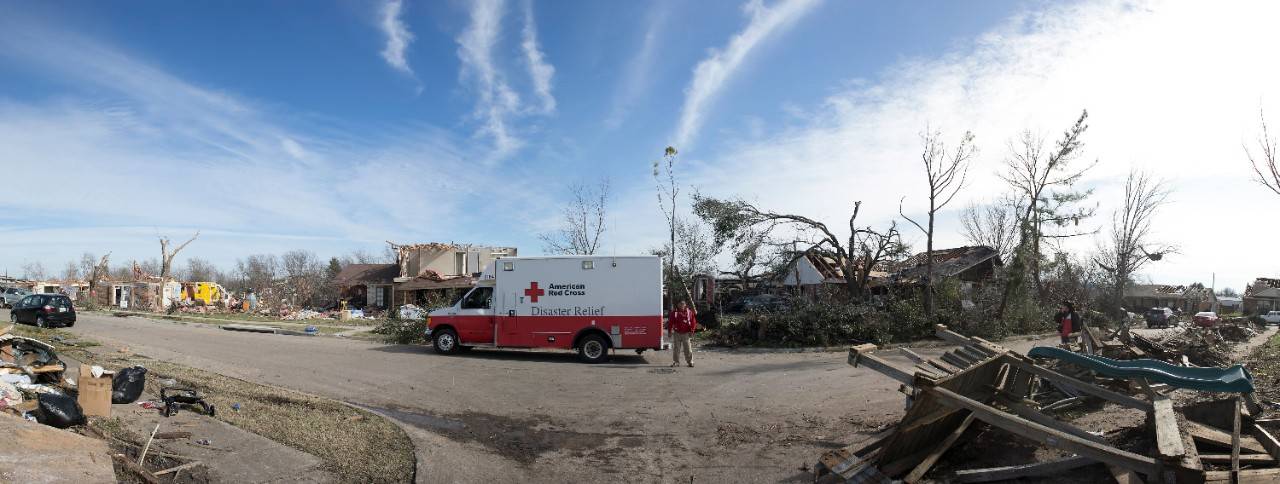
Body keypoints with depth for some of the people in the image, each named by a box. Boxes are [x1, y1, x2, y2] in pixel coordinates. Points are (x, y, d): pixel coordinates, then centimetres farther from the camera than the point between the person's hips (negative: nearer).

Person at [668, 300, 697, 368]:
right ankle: (675, 362, 16)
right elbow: (670, 322, 3)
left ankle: (690, 362, 8)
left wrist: (691, 331, -5)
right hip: (676, 333, 1)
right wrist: (669, 331, 0)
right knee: (676, 348, 6)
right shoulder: (674, 312, 2)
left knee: (687, 348, -1)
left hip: (686, 333, -1)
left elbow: (693, 322, 1)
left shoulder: (689, 312, 1)